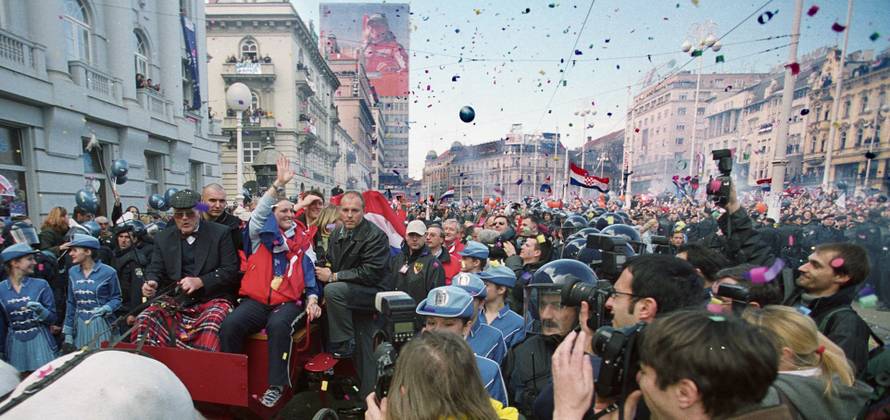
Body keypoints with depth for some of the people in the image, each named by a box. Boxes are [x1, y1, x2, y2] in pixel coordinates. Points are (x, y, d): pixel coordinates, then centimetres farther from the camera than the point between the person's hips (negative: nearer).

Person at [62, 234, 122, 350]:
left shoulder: (108, 272, -9)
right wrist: (68, 332, 10)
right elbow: (71, 303, 11)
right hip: (80, 326, 4)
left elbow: (116, 298, -2)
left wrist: (105, 309, -23)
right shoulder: (72, 272, 6)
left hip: (102, 324, -4)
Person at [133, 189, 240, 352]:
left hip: (212, 298, -4)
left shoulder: (220, 233, -1)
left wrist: (200, 282, -18)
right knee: (144, 320, -21)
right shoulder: (163, 238, 12)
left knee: (210, 325, -34)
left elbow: (231, 270, -6)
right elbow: (155, 269, 10)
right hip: (176, 300, 5)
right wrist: (151, 283, -14)